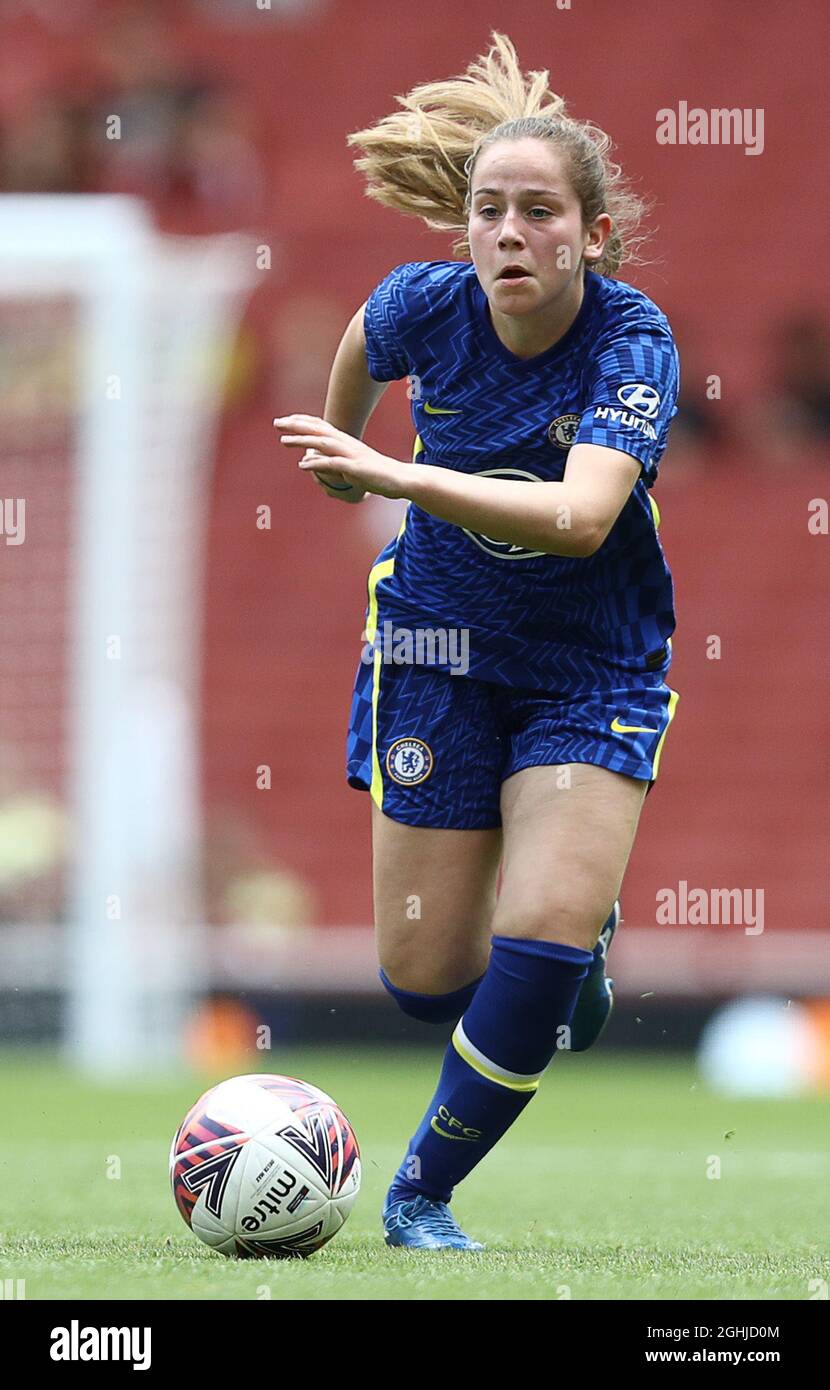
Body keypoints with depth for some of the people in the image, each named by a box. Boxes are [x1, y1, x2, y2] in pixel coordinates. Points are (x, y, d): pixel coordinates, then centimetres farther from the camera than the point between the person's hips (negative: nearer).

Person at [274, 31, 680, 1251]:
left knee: (543, 944, -19)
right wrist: (340, 442, 29)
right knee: (426, 977, 4)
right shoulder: (428, 306, -15)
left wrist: (397, 473, -49)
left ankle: (423, 1193, 2)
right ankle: (577, 937, 39)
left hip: (594, 668, -3)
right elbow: (365, 339, 12)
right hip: (442, 647, 3)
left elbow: (580, 516, -42)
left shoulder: (634, 345, -25)